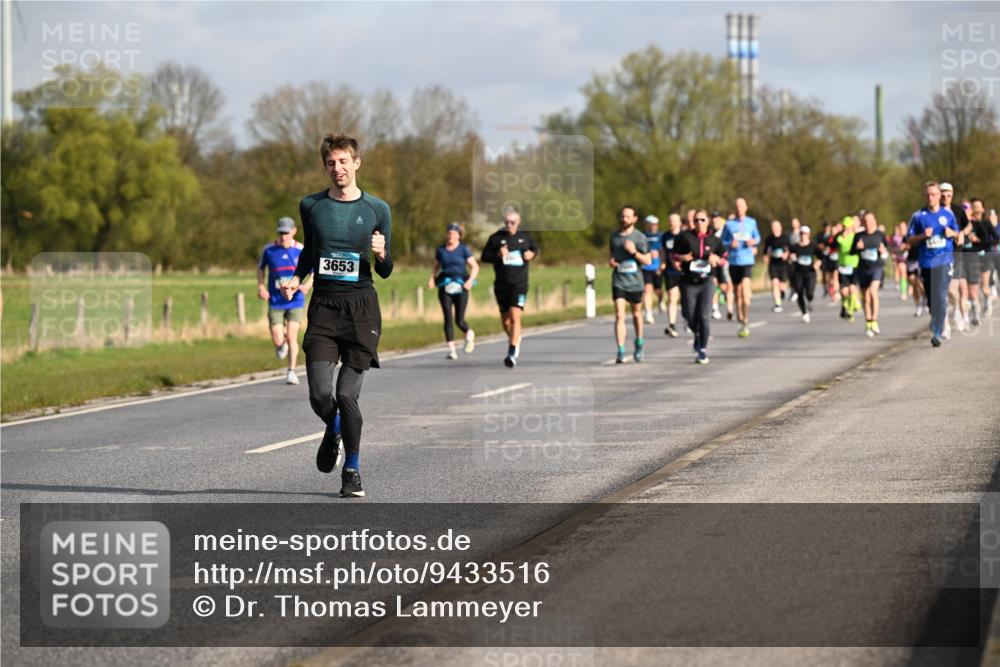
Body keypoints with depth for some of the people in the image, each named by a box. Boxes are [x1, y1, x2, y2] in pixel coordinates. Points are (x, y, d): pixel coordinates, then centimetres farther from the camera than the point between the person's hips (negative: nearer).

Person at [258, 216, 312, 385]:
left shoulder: (301, 250, -4)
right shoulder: (268, 250, -2)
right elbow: (261, 267, 16)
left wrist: (308, 284, -14)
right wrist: (261, 286, 2)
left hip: (295, 302, -1)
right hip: (275, 302, 1)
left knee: (292, 337, -7)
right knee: (278, 341, -6)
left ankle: (291, 372, 6)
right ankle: (282, 344, 32)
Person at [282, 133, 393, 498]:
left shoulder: (377, 209, 4)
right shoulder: (311, 206, 9)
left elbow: (385, 272, 9)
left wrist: (381, 254, -12)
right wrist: (296, 278, 8)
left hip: (361, 306, -1)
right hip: (323, 305, 2)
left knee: (346, 395, -7)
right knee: (320, 395, -10)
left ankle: (352, 468, 12)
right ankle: (333, 430, 26)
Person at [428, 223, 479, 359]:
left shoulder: (464, 249, 0)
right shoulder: (440, 249, 9)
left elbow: (475, 267, 0)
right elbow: (436, 266, 19)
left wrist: (470, 280, -16)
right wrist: (432, 279, 1)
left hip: (460, 286, -2)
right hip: (445, 286, 2)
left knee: (459, 320, -4)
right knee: (448, 318, -6)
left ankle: (469, 334, 30)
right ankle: (451, 350, -4)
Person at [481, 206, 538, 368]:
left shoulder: (525, 236, 6)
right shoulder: (496, 238, 1)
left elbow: (535, 249, 22)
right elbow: (484, 256, 2)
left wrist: (532, 254, -1)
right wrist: (498, 255, -16)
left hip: (519, 283, -2)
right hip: (501, 285, 2)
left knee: (515, 316, -17)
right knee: (505, 320, 11)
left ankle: (512, 353, -19)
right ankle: (515, 340, 42)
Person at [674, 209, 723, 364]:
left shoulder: (714, 240, 4)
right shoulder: (686, 237, 0)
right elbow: (674, 255, 7)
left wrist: (715, 259, -7)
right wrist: (685, 257, -12)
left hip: (706, 281, 0)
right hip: (689, 282, 1)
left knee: (704, 316, -11)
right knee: (691, 318, 4)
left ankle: (703, 349, 0)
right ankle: (697, 336, 39)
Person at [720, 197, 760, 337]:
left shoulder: (751, 222, 6)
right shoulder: (729, 224, 4)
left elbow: (757, 237, 16)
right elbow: (722, 241, 7)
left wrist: (754, 241, -7)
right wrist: (730, 244, -14)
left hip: (747, 261, -2)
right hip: (734, 261, 2)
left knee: (745, 290, -17)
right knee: (738, 293, 8)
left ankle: (746, 323, -17)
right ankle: (742, 323, 19)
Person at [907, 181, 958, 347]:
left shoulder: (948, 214, 6)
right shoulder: (918, 216, 3)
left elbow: (957, 234, 19)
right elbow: (910, 241, 5)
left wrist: (951, 233, -4)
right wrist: (923, 236, -13)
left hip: (944, 261, -1)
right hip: (926, 263, 1)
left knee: (940, 297, -16)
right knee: (931, 300, 8)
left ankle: (937, 333, -17)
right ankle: (939, 325, 31)